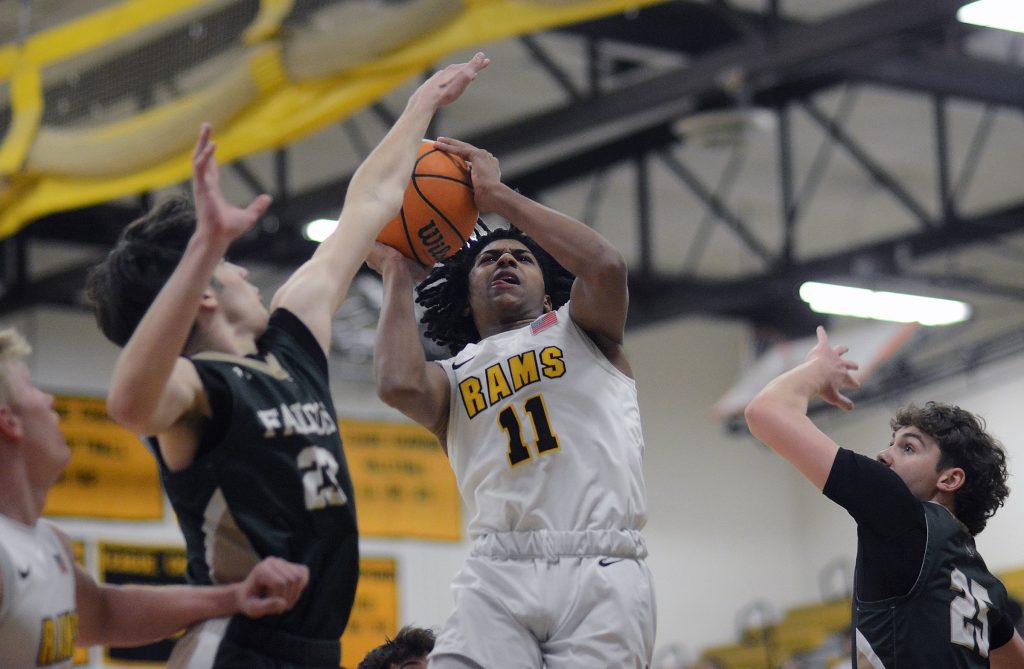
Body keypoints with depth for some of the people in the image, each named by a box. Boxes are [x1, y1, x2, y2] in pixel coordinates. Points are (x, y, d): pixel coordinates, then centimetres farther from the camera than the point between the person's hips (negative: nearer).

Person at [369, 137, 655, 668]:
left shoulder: (578, 330, 23)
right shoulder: (453, 376, 24)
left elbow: (605, 266, 0)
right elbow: (399, 385, -1)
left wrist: (497, 195, 7)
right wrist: (396, 274, 16)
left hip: (601, 570, -1)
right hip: (498, 576, 1)